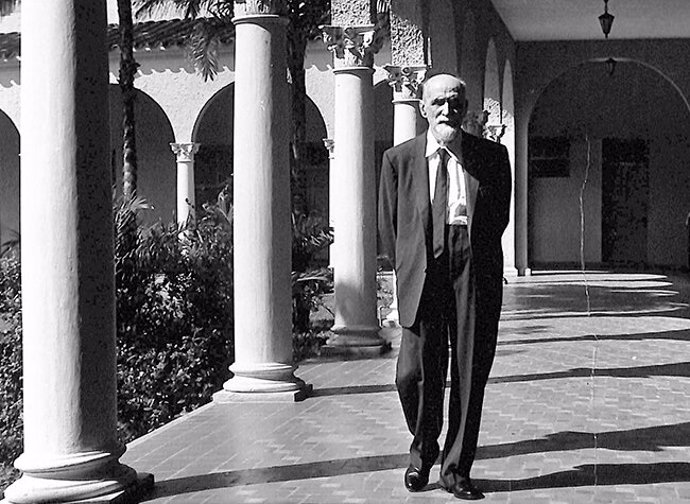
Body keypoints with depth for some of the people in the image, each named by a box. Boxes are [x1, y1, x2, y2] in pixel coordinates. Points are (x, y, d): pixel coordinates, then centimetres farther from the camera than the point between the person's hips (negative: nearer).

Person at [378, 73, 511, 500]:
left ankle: (457, 469, 15)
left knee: (470, 374, 1)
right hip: (422, 268, -1)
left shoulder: (493, 156, 10)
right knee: (416, 372, -6)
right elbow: (389, 227, 14)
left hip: (476, 268, 1)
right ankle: (422, 452, 22)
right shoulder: (399, 159, 9)